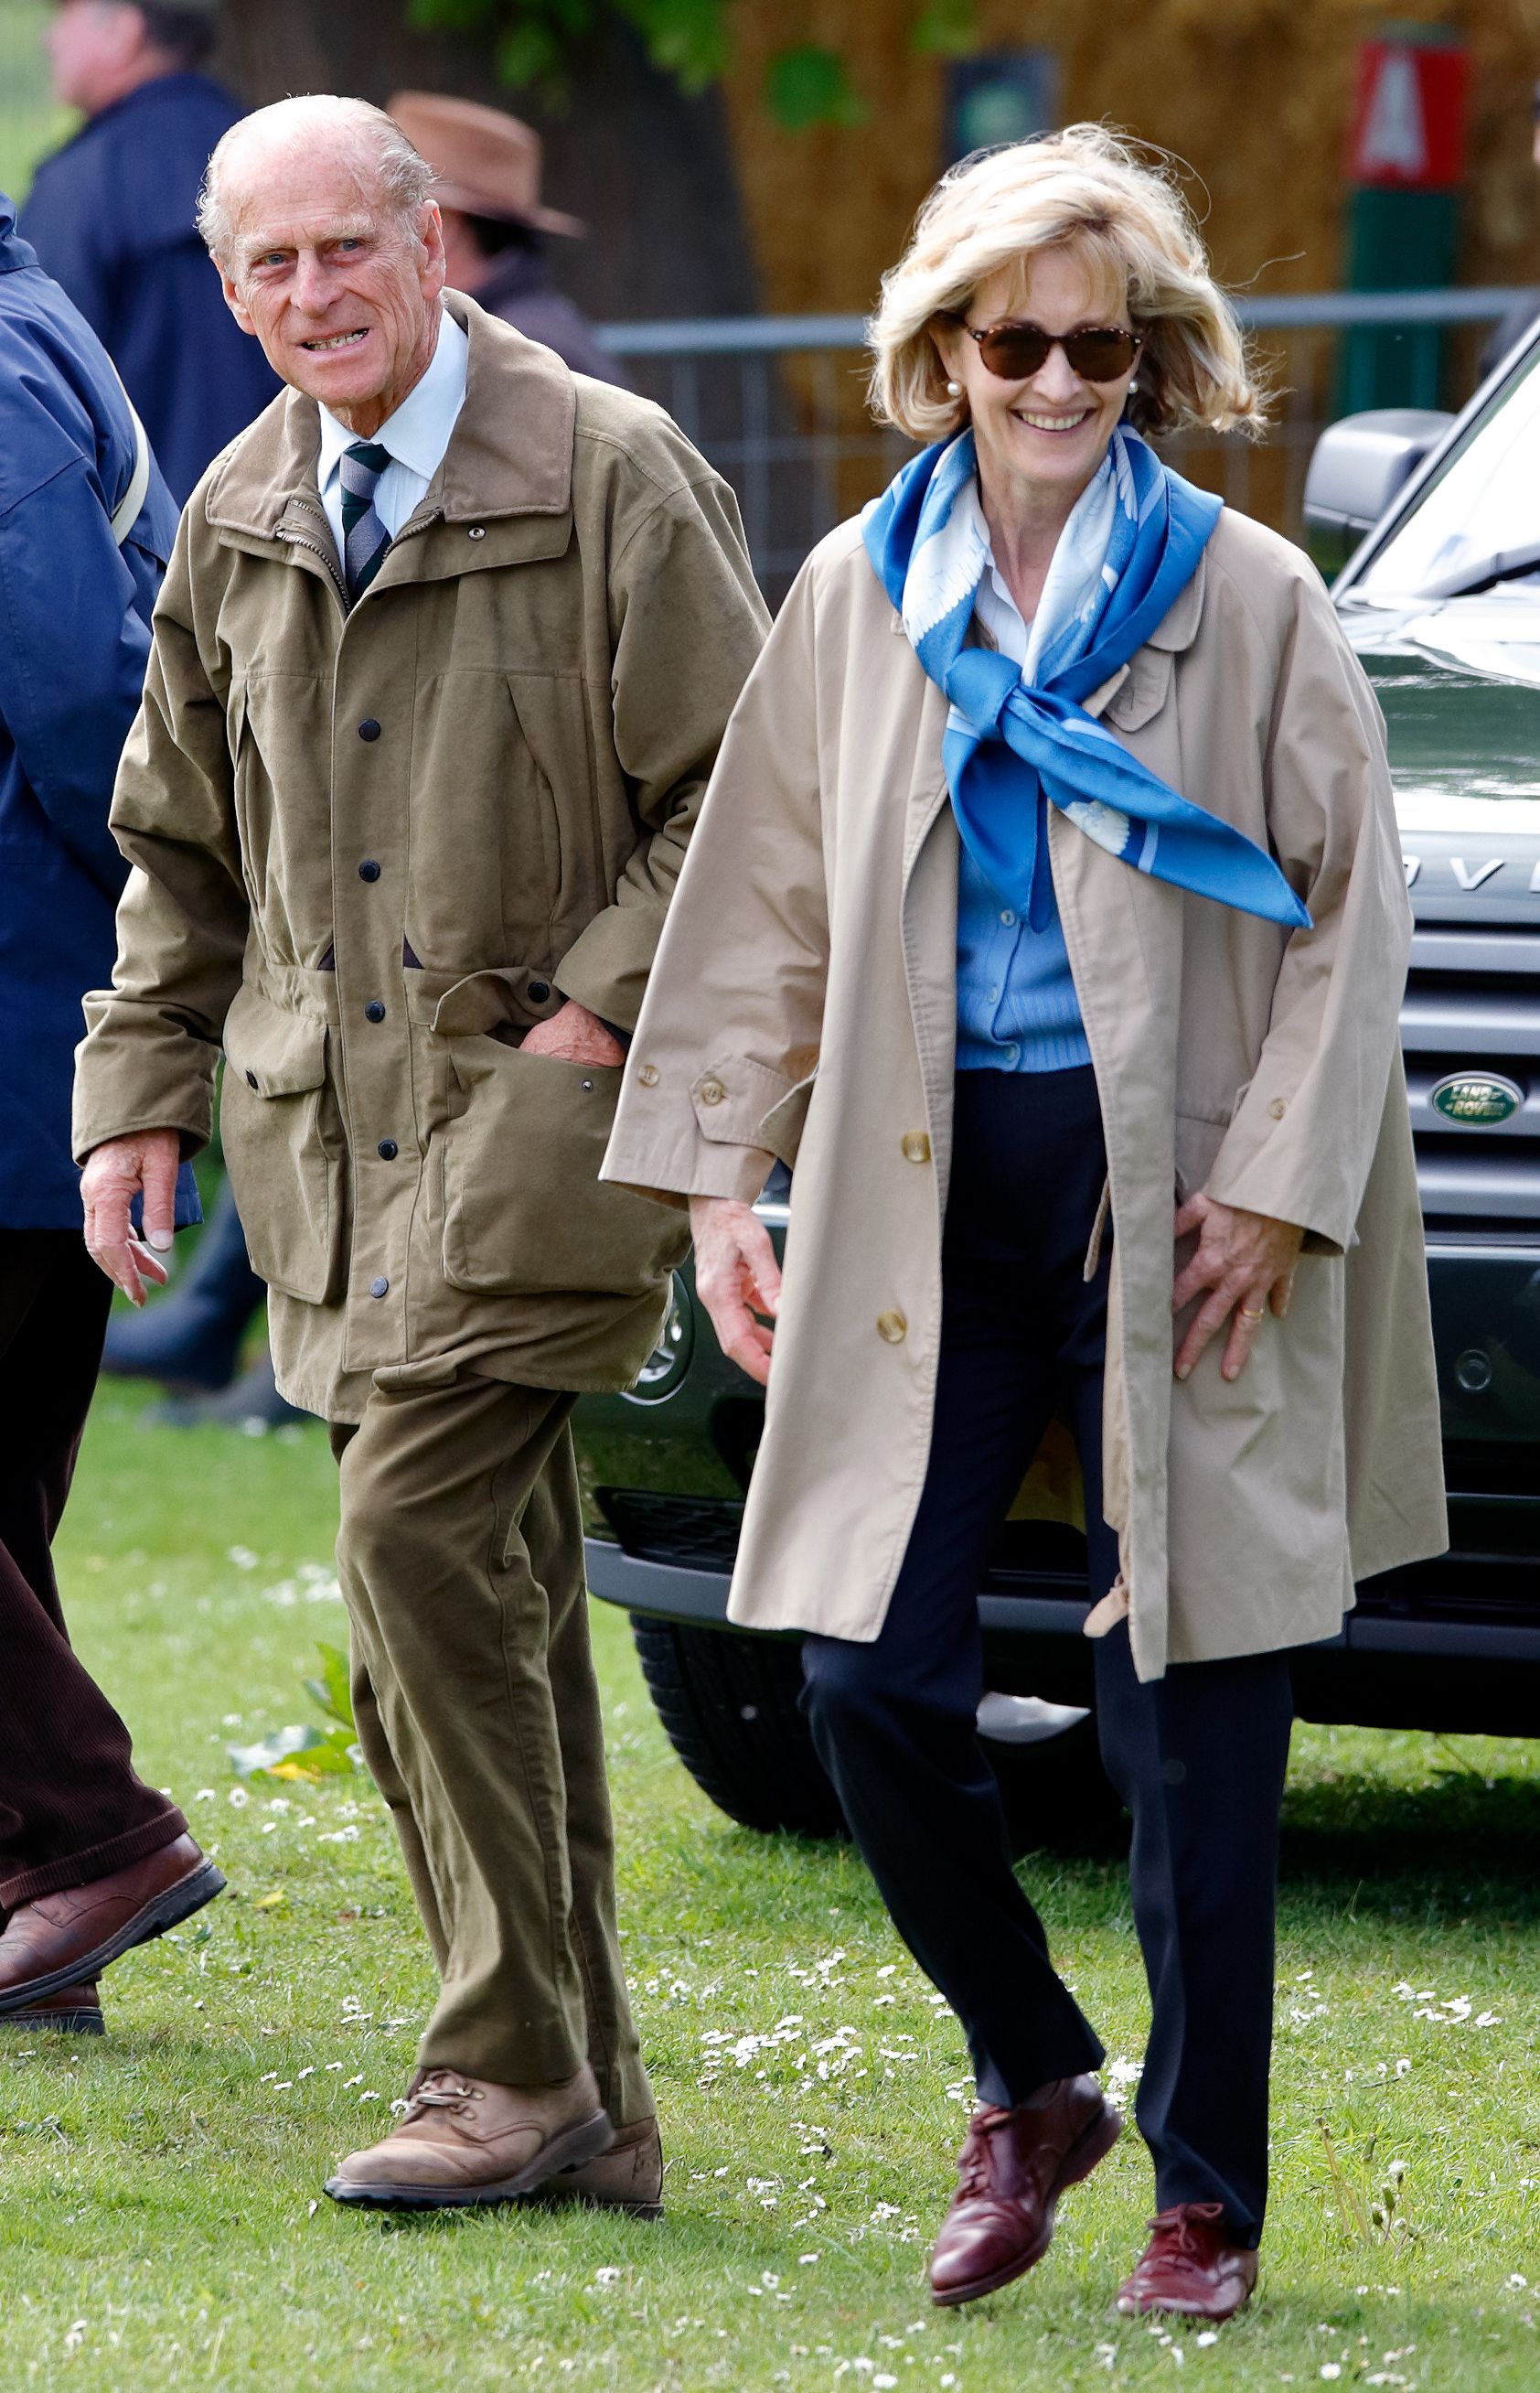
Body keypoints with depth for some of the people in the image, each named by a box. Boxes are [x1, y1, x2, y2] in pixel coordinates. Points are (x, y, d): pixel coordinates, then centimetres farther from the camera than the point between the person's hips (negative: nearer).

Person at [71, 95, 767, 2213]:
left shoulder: (610, 477, -7)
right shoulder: (241, 521, 12)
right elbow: (180, 848, 22)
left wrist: (596, 1013, -14)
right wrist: (139, 1091, 14)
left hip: (536, 1104, -6)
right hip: (334, 1124, 6)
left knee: (420, 1531, -17)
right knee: (494, 1593, 7)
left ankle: (513, 2073, -11)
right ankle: (587, 2101, 11)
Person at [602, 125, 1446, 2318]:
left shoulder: (1247, 602, -3)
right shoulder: (862, 595, 7)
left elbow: (1352, 911, -2)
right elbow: (768, 903, 13)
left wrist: (1274, 1187, -9)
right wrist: (719, 1174, 7)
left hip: (1166, 1204, -3)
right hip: (928, 1201, 3)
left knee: (1185, 1724, -1)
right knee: (870, 1680, -3)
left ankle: (1207, 2195, 12)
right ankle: (1031, 2089, 20)